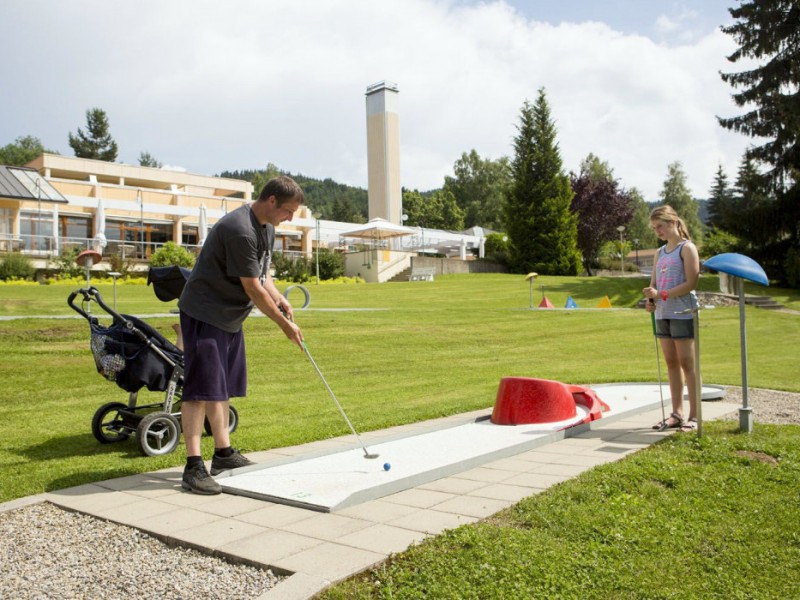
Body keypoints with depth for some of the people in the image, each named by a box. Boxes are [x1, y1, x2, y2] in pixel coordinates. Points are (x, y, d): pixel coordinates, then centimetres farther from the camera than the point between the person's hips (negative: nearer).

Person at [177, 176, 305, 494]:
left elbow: (261, 274, 17)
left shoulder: (266, 227, 8)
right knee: (201, 386, -11)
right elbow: (253, 289, -21)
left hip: (230, 316, 10)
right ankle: (194, 466, -8)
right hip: (204, 313, -10)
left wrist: (279, 299, -2)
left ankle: (223, 453, 24)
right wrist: (284, 324, -12)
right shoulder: (240, 230, -24)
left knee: (223, 387, 14)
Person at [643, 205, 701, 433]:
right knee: (671, 363, 7)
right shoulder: (660, 252, 17)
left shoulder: (687, 248, -3)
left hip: (683, 312, -7)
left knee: (686, 362, -5)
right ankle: (677, 413, 12)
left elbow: (691, 282, -12)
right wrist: (650, 299, -4)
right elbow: (654, 282, 17)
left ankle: (694, 416, 0)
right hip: (662, 313, 7)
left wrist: (662, 295, -17)